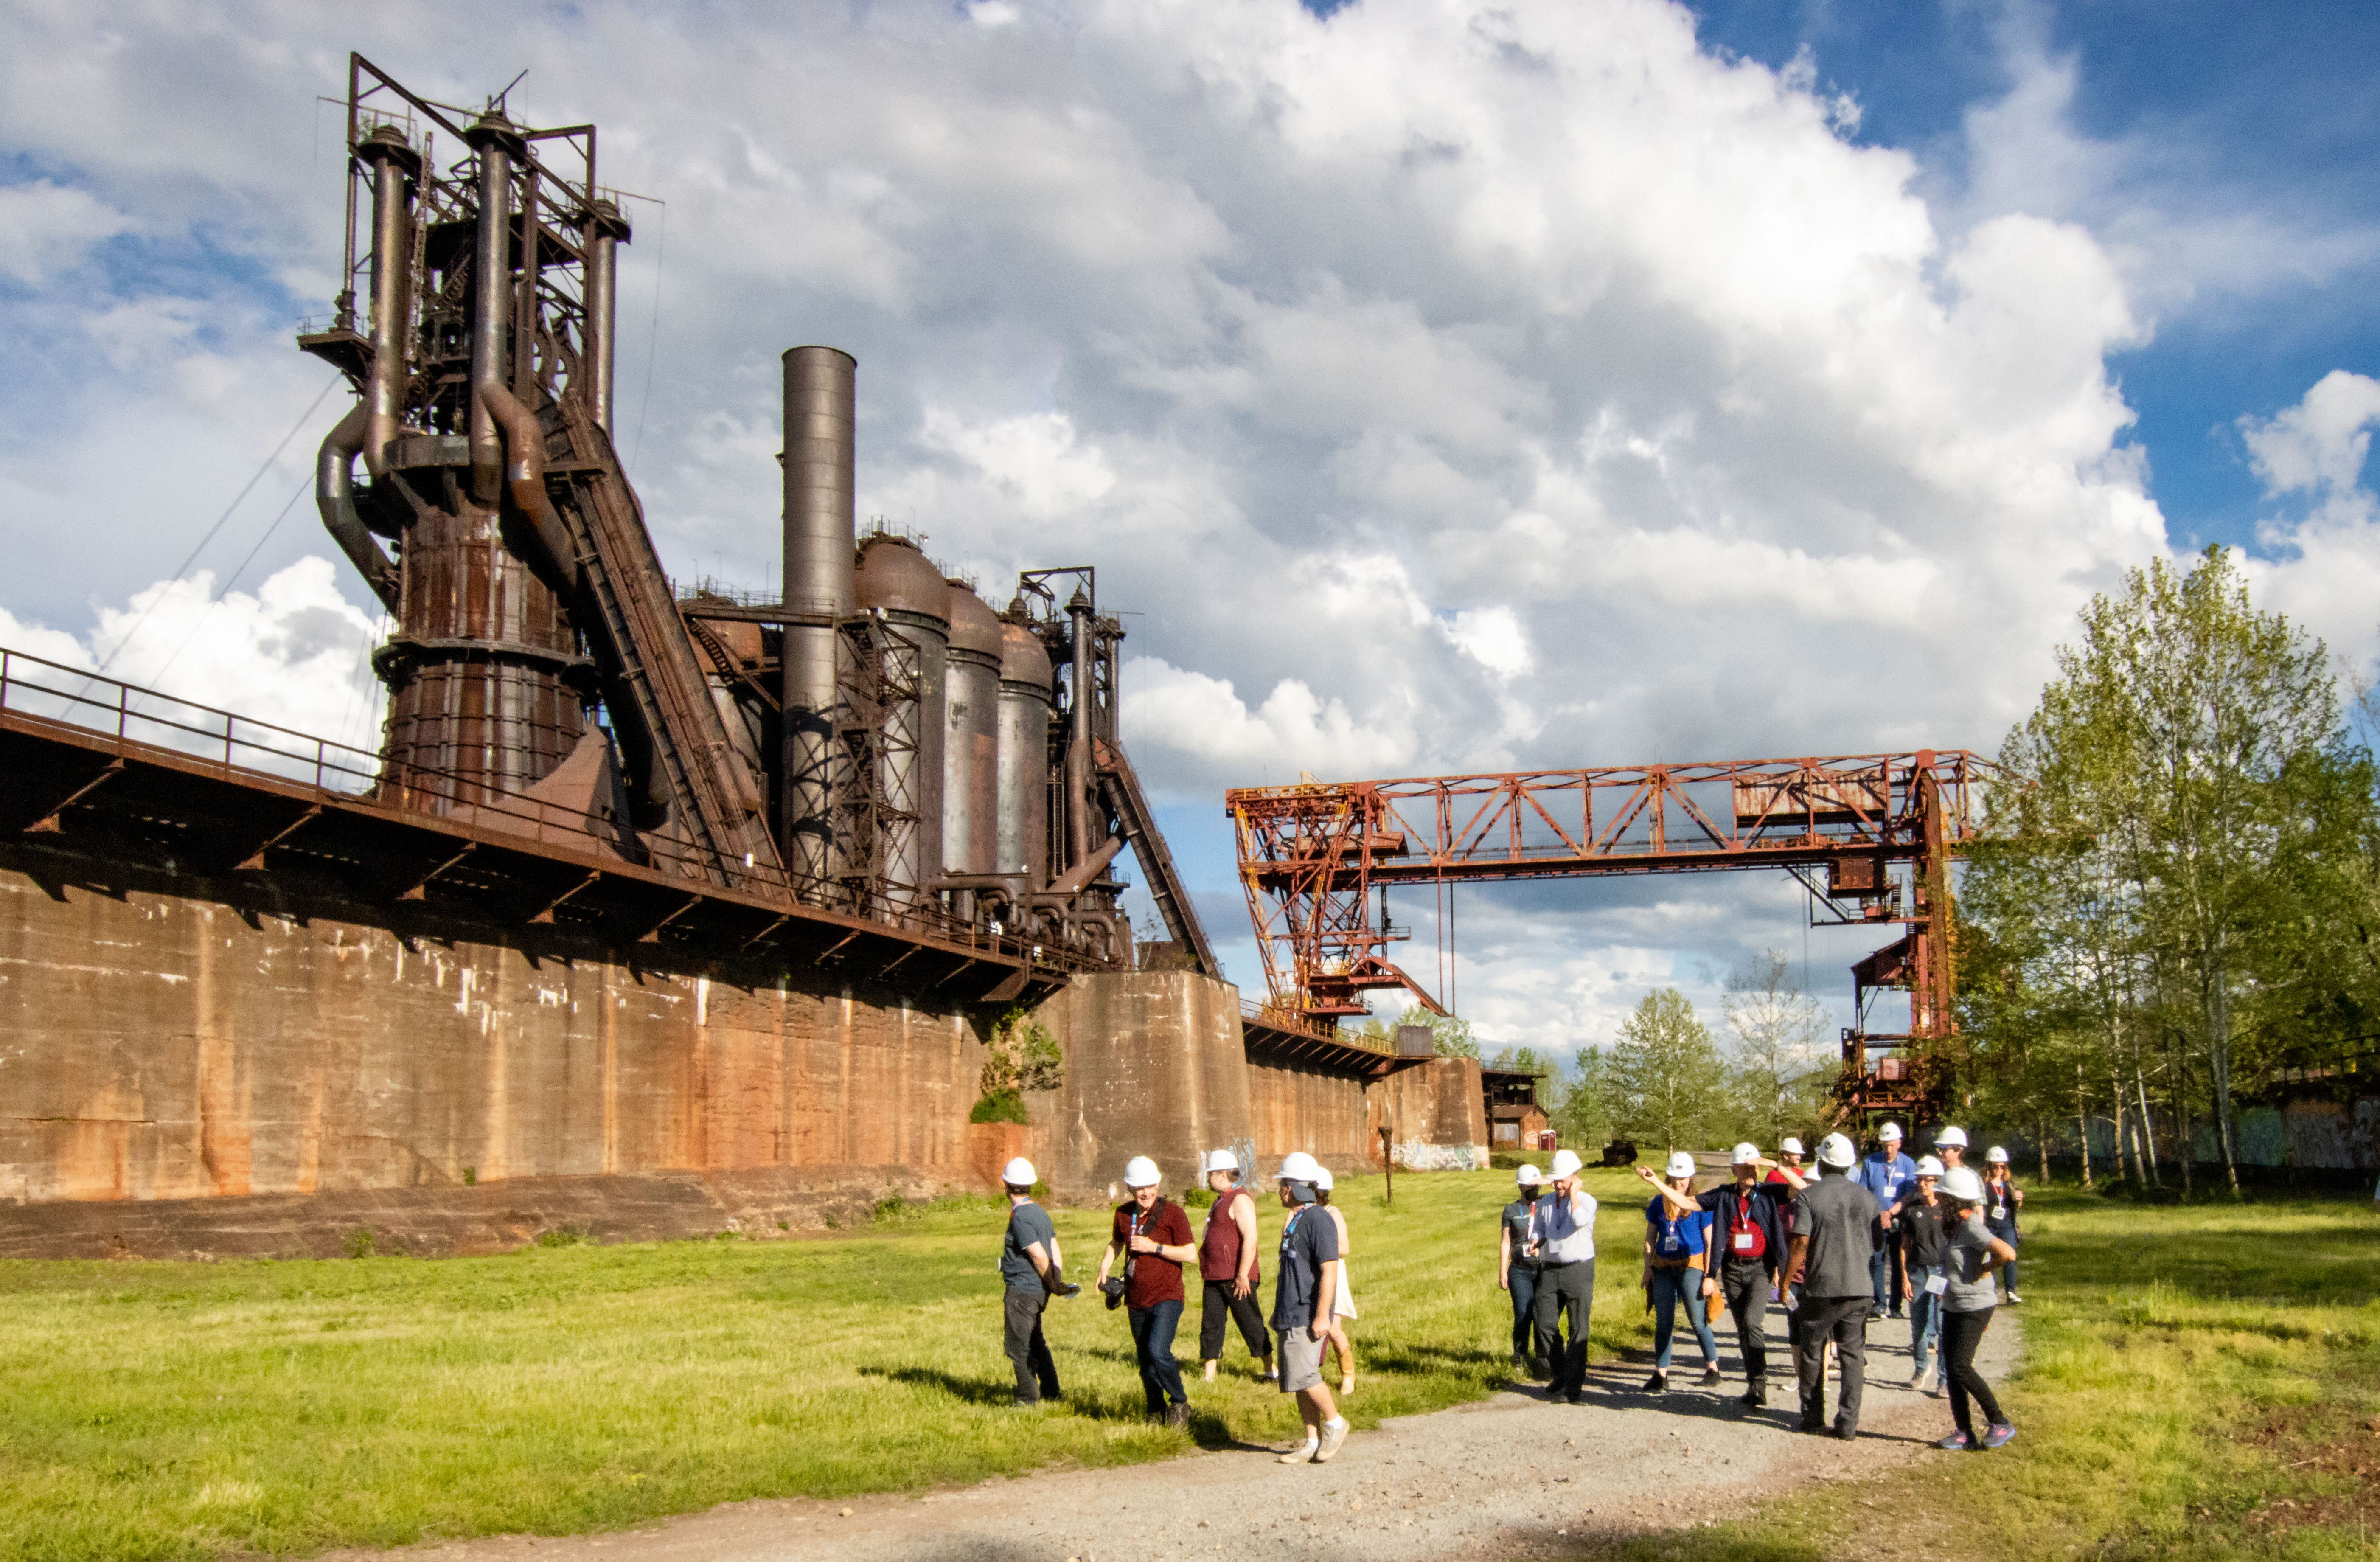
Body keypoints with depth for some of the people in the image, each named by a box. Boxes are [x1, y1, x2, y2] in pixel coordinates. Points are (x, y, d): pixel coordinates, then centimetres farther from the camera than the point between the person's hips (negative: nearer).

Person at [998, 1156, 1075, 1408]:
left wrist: (1053, 1286, -9)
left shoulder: (1019, 1218, -19)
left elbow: (1040, 1257, -21)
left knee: (1017, 1346, 1)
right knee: (1034, 1342, 22)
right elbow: (1056, 1252, 4)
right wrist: (1058, 1283, -3)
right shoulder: (1040, 1212, 9)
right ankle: (1051, 1392, 30)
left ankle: (1028, 1399, 7)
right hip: (1038, 1291, 9)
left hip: (1021, 1291, -9)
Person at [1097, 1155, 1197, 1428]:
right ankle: (1157, 1411, 30)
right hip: (1137, 1301, 6)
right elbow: (1116, 1242, 27)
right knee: (1145, 1361, 12)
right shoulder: (1124, 1213, 6)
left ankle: (1180, 1404, -2)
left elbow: (1191, 1255, -12)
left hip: (1167, 1297, -6)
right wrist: (1105, 1266, 8)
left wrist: (1154, 1247, -19)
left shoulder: (1173, 1213, -10)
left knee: (1158, 1352, -22)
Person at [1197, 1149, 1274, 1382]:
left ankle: (1270, 1369, 10)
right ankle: (1210, 1376, 8)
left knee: (1251, 1323, -1)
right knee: (1211, 1324, 6)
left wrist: (1243, 1275, -25)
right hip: (1214, 1276, 9)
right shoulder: (1221, 1200, 18)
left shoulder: (1240, 1200, -14)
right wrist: (1206, 1270, 23)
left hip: (1236, 1278, -9)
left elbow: (1250, 1239, -22)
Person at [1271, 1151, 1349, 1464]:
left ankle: (1335, 1423, 5)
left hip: (1307, 1316, -10)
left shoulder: (1318, 1222, -14)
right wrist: (1280, 1313, 25)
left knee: (1302, 1375, -14)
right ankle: (1313, 1444, 10)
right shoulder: (1295, 1222, 17)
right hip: (1290, 1316, 10)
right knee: (1297, 1381, 7)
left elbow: (1330, 1270, -20)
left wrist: (1322, 1316, -24)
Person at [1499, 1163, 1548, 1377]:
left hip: (1545, 1270, 1)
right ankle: (1520, 1357, 9)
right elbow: (1505, 1242, 6)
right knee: (1523, 1316, -7)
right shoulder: (1511, 1211, 7)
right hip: (1520, 1272, -1)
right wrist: (1502, 1272, 0)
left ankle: (1542, 1359, 10)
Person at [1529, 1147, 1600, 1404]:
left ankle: (1575, 1385, 3)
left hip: (1579, 1269, -5)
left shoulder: (1586, 1200, -5)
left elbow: (1580, 1220, -26)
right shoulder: (1545, 1202, 11)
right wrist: (1536, 1243, 0)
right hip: (1550, 1270, 5)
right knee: (1545, 1325, 2)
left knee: (1578, 1329, -2)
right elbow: (1538, 1229, 22)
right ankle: (1561, 1376, 19)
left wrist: (1573, 1193, -15)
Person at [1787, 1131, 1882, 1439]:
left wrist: (1786, 1283, -7)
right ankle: (1848, 1422, 4)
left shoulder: (1808, 1197, -8)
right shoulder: (1867, 1197, 4)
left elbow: (1801, 1244, -14)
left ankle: (1813, 1417, 19)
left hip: (1820, 1288, -3)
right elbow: (1879, 1242, 13)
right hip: (1859, 1287, 3)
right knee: (1853, 1355, 8)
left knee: (1813, 1353, 12)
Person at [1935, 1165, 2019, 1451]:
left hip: (1974, 1308, -10)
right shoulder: (1956, 1226, 10)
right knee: (1952, 1368, 6)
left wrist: (1982, 1272, -19)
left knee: (1961, 1366, -12)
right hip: (1952, 1307, 10)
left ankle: (2000, 1424, -1)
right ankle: (1965, 1432, 11)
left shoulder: (1972, 1228, -19)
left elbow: (2008, 1253, -33)